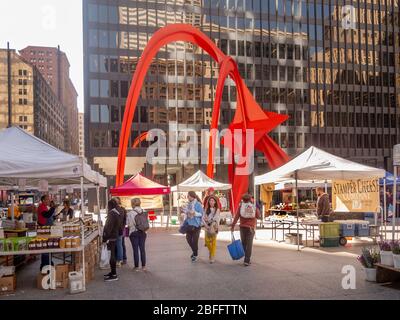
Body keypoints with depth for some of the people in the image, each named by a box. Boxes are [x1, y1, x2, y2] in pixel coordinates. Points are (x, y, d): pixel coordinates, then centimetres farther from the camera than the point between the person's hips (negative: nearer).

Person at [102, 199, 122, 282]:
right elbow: (119, 226, 18)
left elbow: (109, 227, -21)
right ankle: (113, 272, 25)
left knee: (112, 255, -6)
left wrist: (105, 238, -19)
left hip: (111, 237, -10)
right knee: (113, 255, 16)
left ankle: (114, 275, -4)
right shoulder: (117, 213, 13)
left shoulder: (112, 214, -17)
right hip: (115, 236, 10)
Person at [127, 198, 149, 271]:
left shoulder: (130, 213, -13)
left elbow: (129, 225, -9)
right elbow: (147, 222, 2)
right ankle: (143, 266, 16)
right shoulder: (144, 212, -2)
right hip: (143, 232, 4)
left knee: (135, 249, 3)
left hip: (134, 233, -4)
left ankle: (136, 267, 8)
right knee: (142, 249, 10)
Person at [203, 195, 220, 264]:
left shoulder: (217, 210, -3)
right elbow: (203, 218, 3)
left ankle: (212, 257, 2)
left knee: (213, 242, -3)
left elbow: (216, 219, -7)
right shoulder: (207, 209, 8)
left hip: (214, 227, -3)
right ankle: (211, 251, 30)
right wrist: (206, 225, -9)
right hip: (207, 227, 3)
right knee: (207, 241, 2)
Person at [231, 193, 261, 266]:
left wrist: (233, 226, -5)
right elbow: (259, 216, 9)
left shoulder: (240, 206, -2)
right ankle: (247, 261, -6)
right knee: (249, 244, 0)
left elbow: (236, 217, -8)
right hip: (251, 228, -1)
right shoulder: (254, 207, -1)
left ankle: (247, 259, 20)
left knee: (243, 243, 14)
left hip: (243, 227, 1)